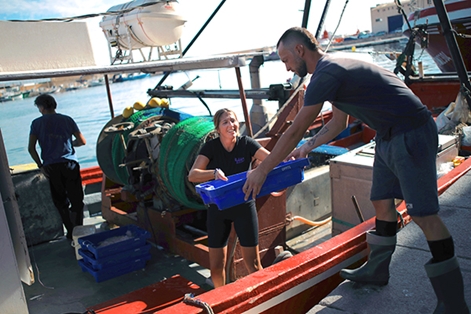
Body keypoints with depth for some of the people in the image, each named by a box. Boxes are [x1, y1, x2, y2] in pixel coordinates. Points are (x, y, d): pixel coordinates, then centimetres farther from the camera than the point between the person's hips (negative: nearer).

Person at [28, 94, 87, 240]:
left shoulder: (37, 123, 3)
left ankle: (71, 232, 15)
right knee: (76, 200, 7)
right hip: (70, 164, 0)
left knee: (61, 202, 12)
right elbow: (82, 141, 6)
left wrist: (40, 166, 5)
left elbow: (31, 148, -3)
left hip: (51, 167, 0)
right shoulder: (67, 120, 5)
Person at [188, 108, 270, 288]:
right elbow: (192, 175, -22)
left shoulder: (246, 144, -8)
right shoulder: (211, 147, -10)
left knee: (253, 262, 3)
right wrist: (214, 173, -40)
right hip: (218, 208, 1)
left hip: (244, 207, 0)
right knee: (216, 265, 9)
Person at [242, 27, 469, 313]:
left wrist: (262, 170, -9)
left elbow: (295, 131, -17)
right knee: (382, 202, 16)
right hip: (388, 138, 10)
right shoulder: (334, 68, 13)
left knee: (423, 213, -9)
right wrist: (306, 148, 20)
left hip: (411, 136, -10)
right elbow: (338, 123, 24)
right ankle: (376, 270, 32)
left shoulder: (326, 74, -19)